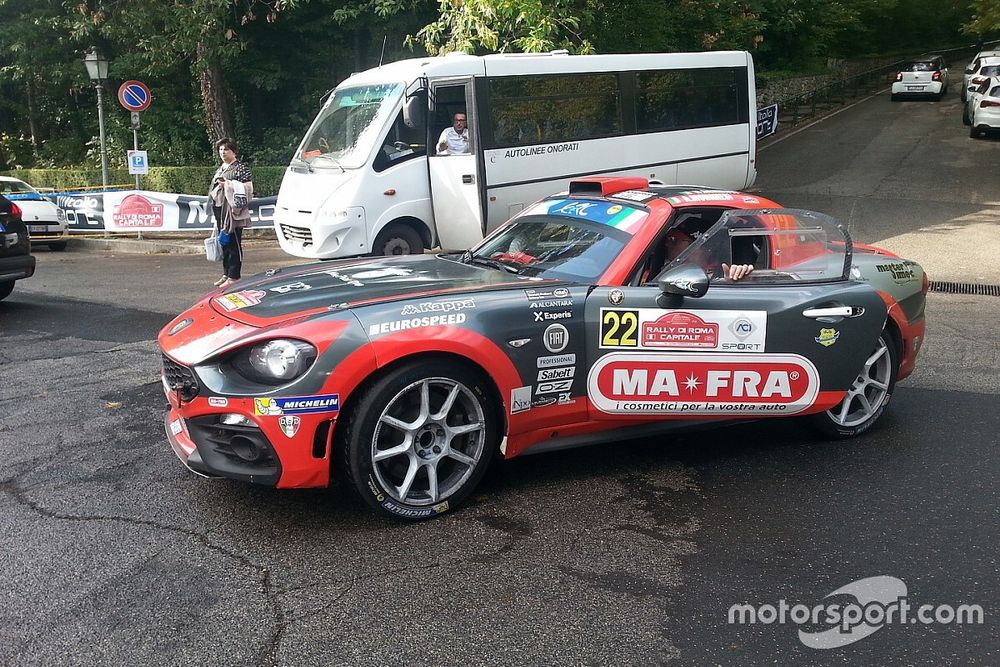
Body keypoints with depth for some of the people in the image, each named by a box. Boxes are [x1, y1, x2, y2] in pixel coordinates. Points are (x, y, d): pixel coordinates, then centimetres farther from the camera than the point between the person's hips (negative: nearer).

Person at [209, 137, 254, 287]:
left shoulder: (241, 168, -5)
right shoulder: (220, 169, 20)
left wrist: (228, 184, -16)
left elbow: (248, 188, -13)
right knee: (224, 243, 12)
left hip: (233, 211, -8)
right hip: (220, 210, 8)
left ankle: (234, 277, -2)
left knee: (233, 244, -6)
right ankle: (226, 274, 20)